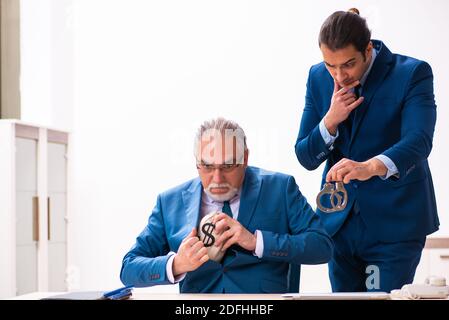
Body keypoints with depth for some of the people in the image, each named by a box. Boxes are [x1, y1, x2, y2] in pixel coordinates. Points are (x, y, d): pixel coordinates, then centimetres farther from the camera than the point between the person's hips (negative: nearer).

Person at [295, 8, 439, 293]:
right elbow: (306, 158, 3)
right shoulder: (319, 77, 1)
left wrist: (371, 167, -47)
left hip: (394, 222, -4)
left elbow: (419, 141, -28)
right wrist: (330, 121, -18)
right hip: (340, 222, 4)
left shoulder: (413, 74, -12)